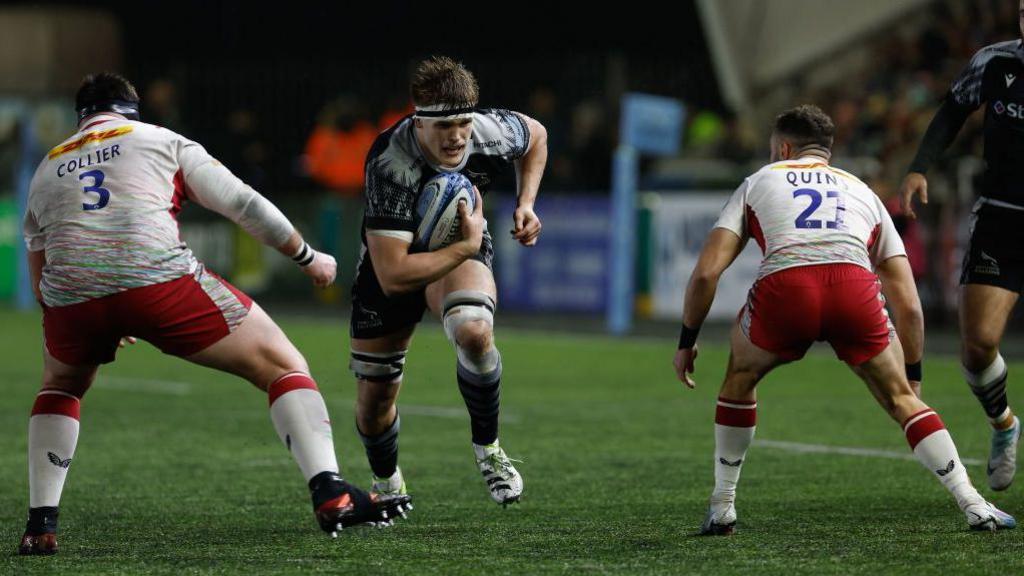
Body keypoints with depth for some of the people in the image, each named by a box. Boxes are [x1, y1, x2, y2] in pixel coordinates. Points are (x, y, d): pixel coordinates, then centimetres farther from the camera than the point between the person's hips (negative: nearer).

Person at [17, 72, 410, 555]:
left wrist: (103, 329, 46)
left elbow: (41, 287, 30)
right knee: (284, 366, 7)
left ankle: (40, 526, 21)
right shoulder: (162, 141, 19)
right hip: (158, 281, -3)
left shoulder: (45, 170, 27)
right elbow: (243, 204, 14)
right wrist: (307, 257, 27)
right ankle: (330, 493, -10)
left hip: (71, 297, 3)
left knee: (59, 388, 35)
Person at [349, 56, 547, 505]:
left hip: (462, 249, 1)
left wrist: (526, 204, -8)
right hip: (393, 258, -1)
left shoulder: (492, 132, -25)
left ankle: (486, 446, -11)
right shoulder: (389, 164, -38)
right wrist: (466, 246, -36)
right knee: (374, 401, 7)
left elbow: (535, 135, 4)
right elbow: (393, 275, -40)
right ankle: (387, 482, 42)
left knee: (473, 330, -35)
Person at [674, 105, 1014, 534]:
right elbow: (908, 306, 31)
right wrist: (912, 377, 41)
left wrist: (687, 341, 30)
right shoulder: (862, 192, 36)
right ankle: (974, 506, 7)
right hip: (855, 287, 1)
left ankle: (721, 508, 29)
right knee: (900, 398, 19)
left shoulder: (759, 181, 32)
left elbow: (706, 272, 19)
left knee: (740, 378, 28)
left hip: (783, 288, -1)